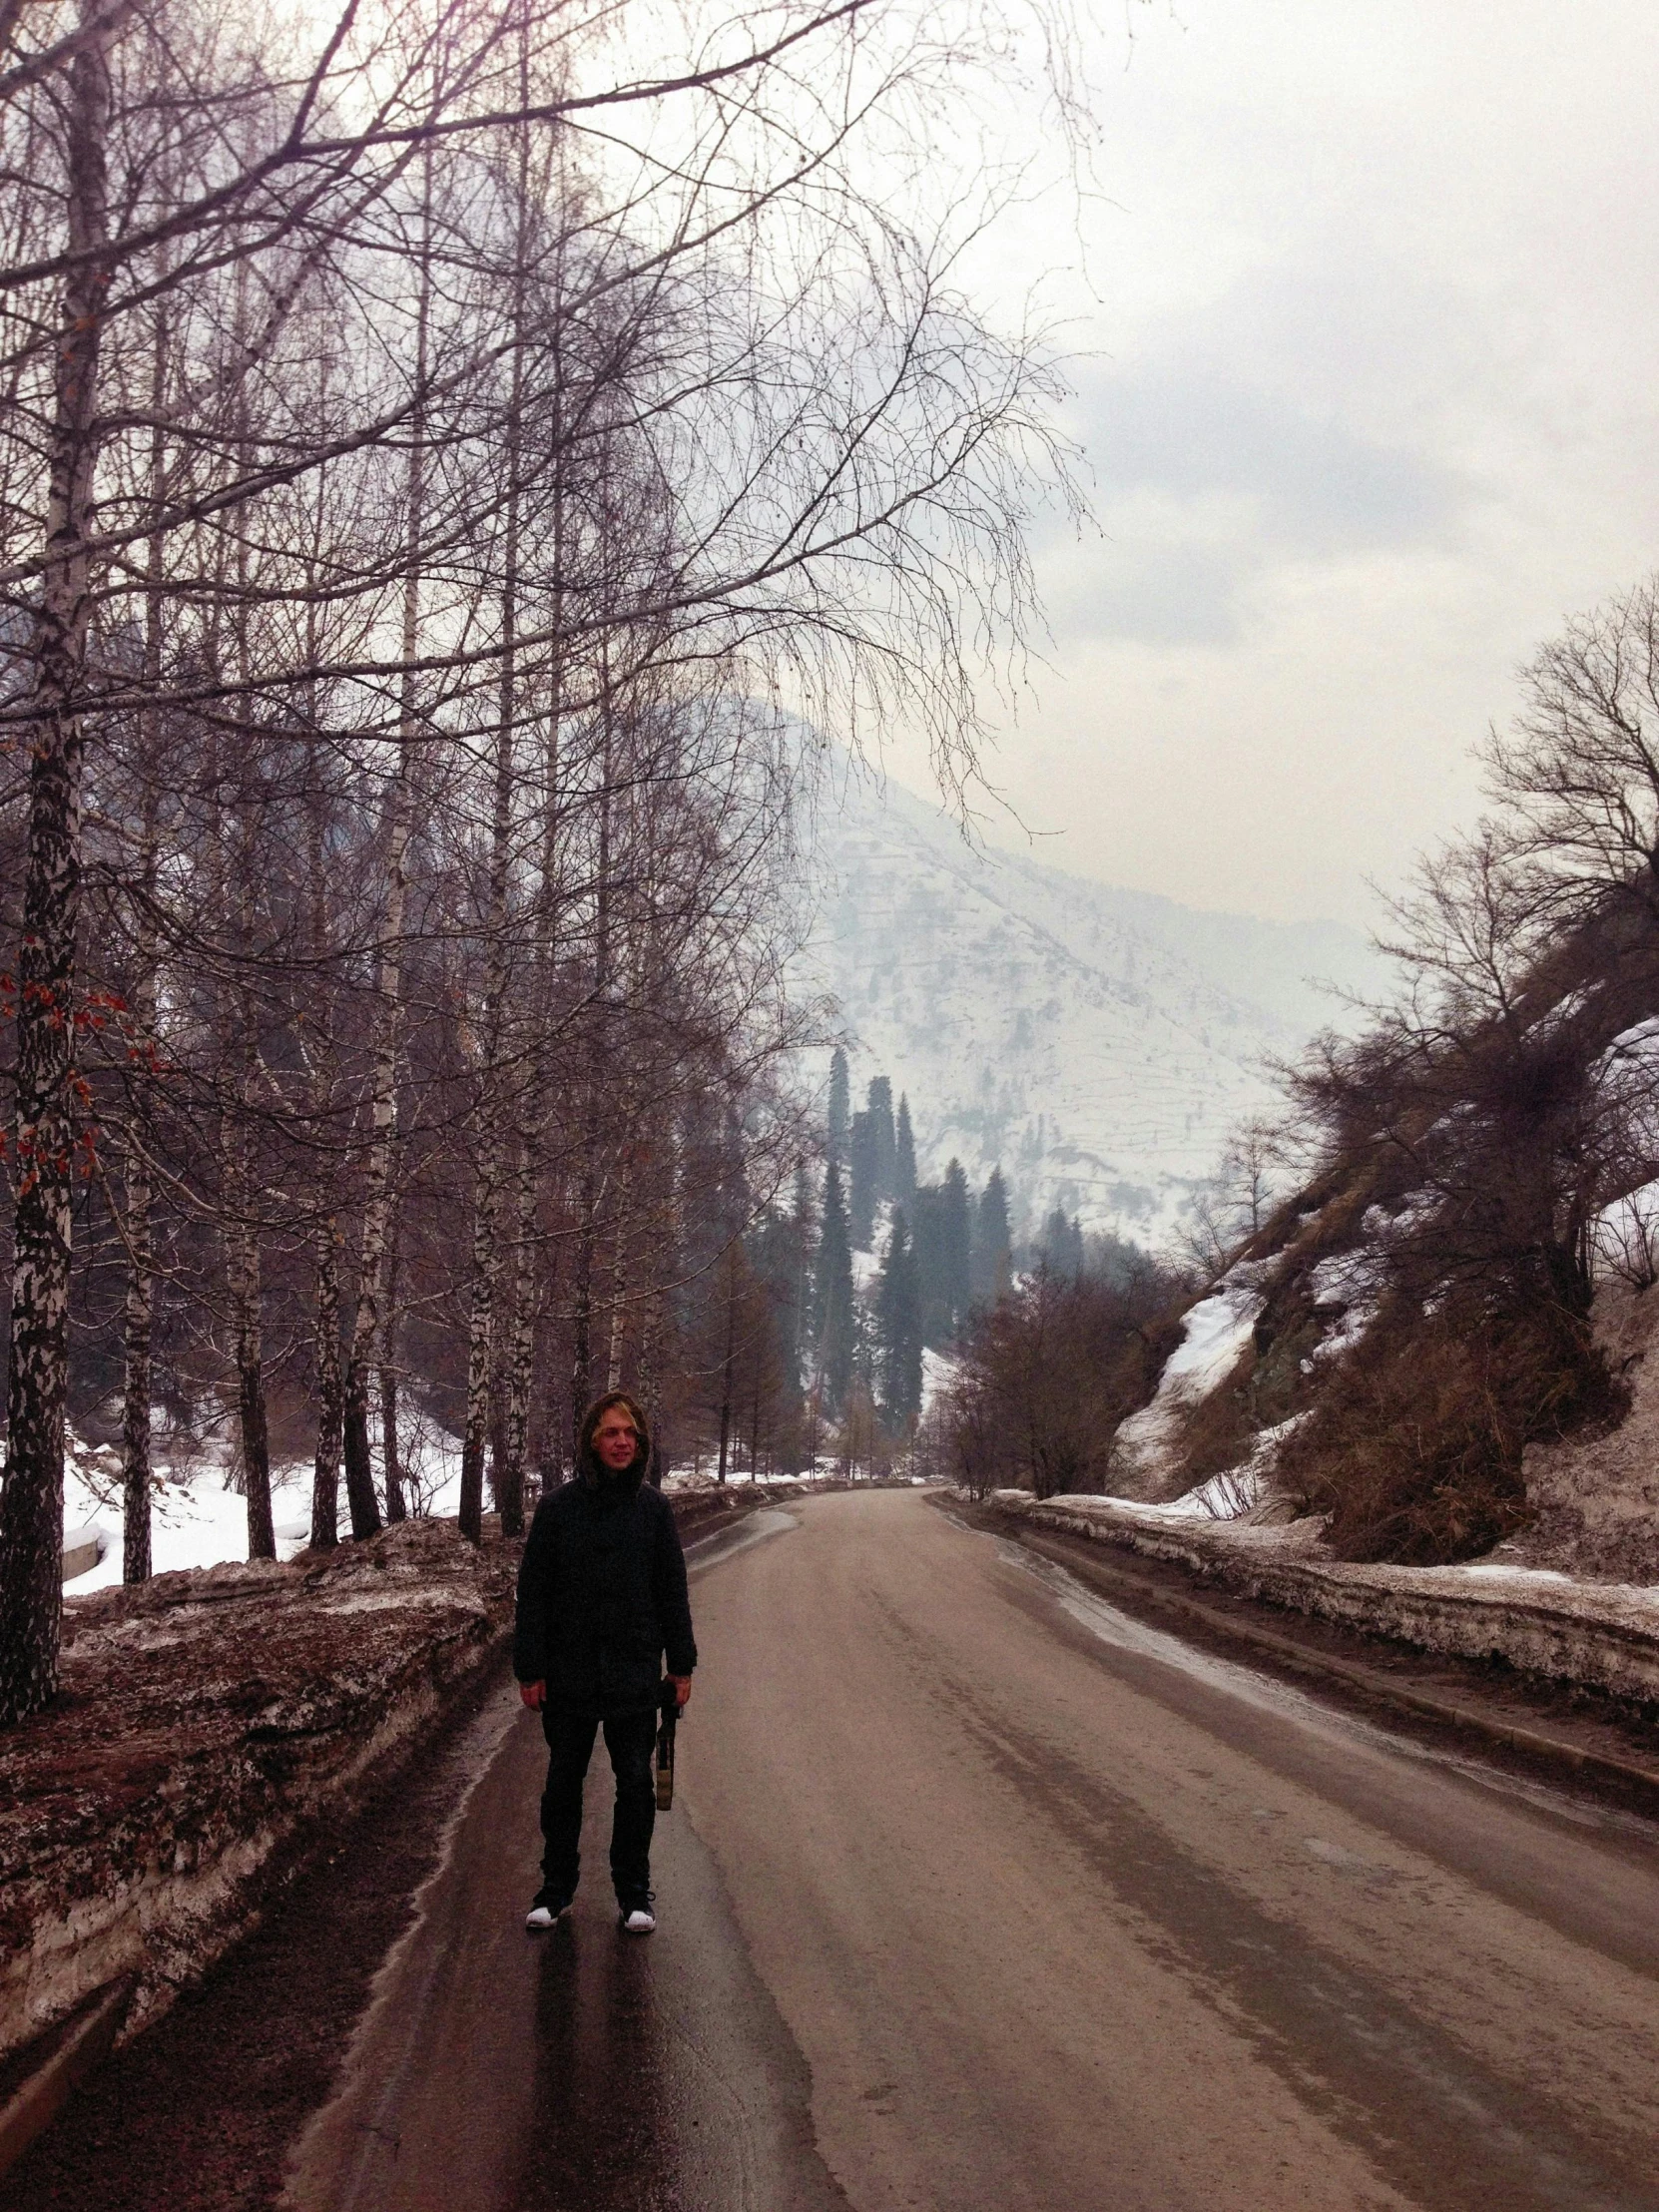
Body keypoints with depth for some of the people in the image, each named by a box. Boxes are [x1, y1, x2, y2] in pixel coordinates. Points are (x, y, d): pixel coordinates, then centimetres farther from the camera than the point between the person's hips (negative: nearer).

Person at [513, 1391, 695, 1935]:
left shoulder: (653, 1508, 0)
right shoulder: (558, 1508, -4)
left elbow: (672, 1592, 5)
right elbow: (533, 1593, -2)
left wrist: (681, 1665, 3)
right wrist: (530, 1669, -5)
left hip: (634, 1673, 0)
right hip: (568, 1673, 0)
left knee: (635, 1781, 5)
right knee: (563, 1780, 10)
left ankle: (634, 1891, 19)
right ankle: (556, 1887, 24)